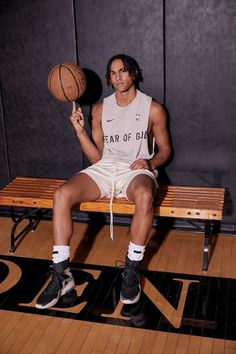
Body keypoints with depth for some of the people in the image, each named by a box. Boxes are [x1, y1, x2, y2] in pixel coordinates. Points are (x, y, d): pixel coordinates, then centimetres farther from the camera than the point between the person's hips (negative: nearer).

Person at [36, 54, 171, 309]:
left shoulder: (153, 109, 7)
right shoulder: (100, 109, 13)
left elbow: (165, 149, 11)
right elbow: (95, 157, 12)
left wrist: (150, 163, -11)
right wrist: (80, 131, -4)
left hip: (136, 170, -3)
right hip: (104, 168, 3)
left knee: (144, 195, -41)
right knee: (62, 194, -26)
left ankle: (131, 272, -24)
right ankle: (62, 275, -21)